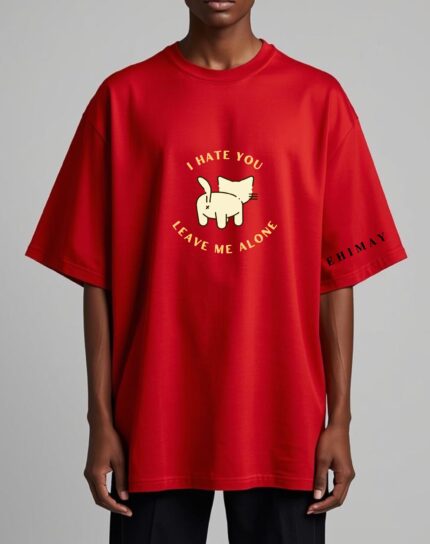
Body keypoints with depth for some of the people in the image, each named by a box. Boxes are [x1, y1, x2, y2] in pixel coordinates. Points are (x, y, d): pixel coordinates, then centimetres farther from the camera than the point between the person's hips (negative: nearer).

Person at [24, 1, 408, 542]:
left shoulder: (319, 98, 1)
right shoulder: (123, 98, 1)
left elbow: (337, 275, 2)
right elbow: (98, 276, 1)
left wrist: (339, 419, 0)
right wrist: (101, 420, -1)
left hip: (283, 420, 1)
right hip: (155, 421, 0)